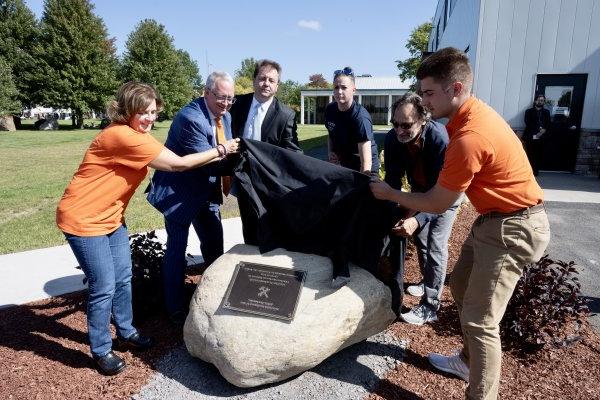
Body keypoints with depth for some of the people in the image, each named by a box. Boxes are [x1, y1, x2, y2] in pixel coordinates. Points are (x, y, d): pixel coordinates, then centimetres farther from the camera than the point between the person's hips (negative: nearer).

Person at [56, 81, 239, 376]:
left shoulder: (138, 134, 5)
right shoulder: (121, 135, -26)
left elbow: (173, 162, -1)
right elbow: (177, 164, -24)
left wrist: (214, 157, -8)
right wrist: (220, 151, -17)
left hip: (111, 217, 9)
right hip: (83, 219, -9)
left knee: (123, 278, 14)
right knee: (104, 287, -1)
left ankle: (126, 332, 34)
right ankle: (101, 350, 18)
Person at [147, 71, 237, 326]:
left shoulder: (225, 116, 3)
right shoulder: (190, 118, -24)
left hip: (207, 192, 8)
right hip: (180, 192, -8)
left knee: (215, 245, 16)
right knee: (177, 249, 3)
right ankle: (174, 308, 20)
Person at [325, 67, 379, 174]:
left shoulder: (360, 117, -25)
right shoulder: (330, 109, -6)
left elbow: (366, 160, -30)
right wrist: (331, 152, -3)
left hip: (362, 168, -6)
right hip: (343, 165, 6)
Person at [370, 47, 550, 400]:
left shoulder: (470, 137, -29)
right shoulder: (471, 113, 2)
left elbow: (438, 204, -18)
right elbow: (447, 182, 11)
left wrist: (390, 194, -5)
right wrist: (414, 214, 8)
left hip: (514, 228, -10)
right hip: (497, 219, 10)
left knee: (479, 320, -5)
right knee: (461, 288, 21)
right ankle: (470, 362, 40)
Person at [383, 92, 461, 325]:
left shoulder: (440, 139, -39)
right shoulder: (393, 139, -25)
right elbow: (393, 179, -16)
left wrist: (418, 220, -55)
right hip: (420, 191, 6)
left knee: (435, 245, -9)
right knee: (419, 237, 18)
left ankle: (430, 307, 3)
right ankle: (428, 281, 42)